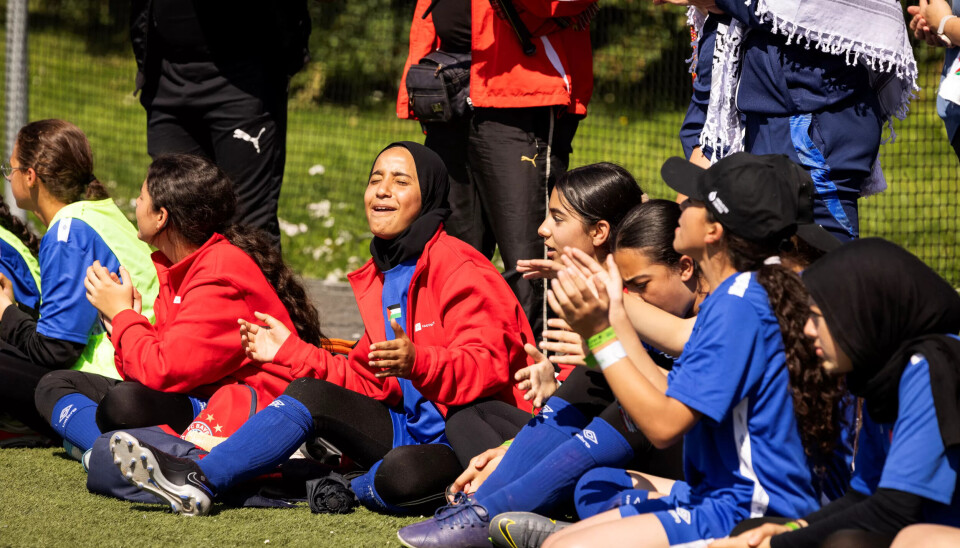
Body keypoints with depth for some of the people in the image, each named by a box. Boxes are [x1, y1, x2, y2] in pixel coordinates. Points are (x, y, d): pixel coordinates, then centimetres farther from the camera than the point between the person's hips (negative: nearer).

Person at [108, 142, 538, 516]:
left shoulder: (461, 271, -12)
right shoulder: (377, 278, 16)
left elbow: (487, 368, -24)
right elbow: (367, 380, 16)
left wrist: (417, 363, -40)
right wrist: (292, 351, 10)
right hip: (406, 425, 8)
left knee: (402, 476, -38)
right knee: (309, 394, -7)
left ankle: (351, 487, -4)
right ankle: (197, 481, -15)